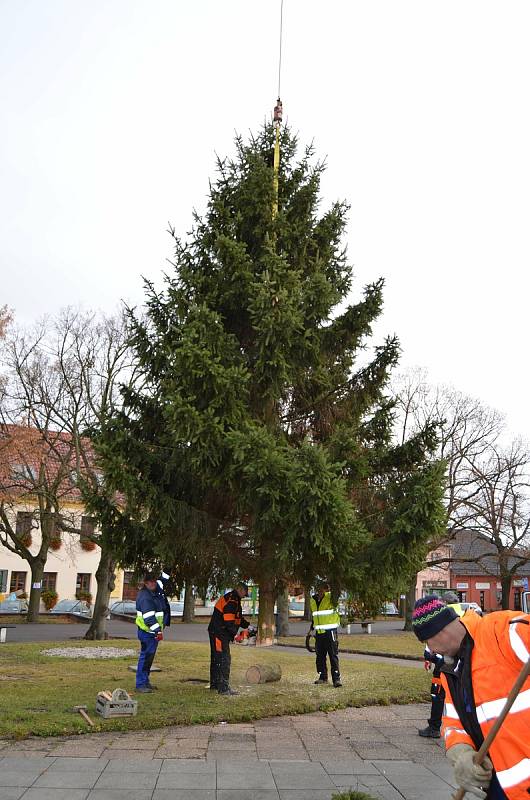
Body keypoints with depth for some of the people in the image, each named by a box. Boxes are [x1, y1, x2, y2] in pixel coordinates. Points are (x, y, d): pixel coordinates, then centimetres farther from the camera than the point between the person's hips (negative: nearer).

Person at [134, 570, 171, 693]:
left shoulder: (156, 590, 8)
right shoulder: (145, 597, -20)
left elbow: (163, 581, 30)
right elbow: (149, 617, -27)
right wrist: (158, 631, -29)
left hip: (154, 632, 9)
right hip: (147, 632, -9)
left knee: (149, 657, 15)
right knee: (145, 657, -6)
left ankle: (145, 681, 25)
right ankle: (140, 684, -1)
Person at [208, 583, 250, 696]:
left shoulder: (234, 600, 16)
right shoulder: (231, 601, -19)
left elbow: (238, 618, 22)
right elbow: (229, 622, -24)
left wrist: (247, 625, 11)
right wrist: (234, 634, -14)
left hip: (218, 633, 11)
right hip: (219, 633, -11)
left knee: (216, 659, 17)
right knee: (224, 660, -10)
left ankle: (214, 686, 26)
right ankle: (223, 688, -10)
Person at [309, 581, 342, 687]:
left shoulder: (330, 597, -7)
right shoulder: (313, 600, 11)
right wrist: (311, 627, 24)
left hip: (330, 631, -6)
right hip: (319, 632, 6)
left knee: (333, 655, -6)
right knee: (320, 656, 11)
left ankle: (336, 678, -4)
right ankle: (323, 677, 22)